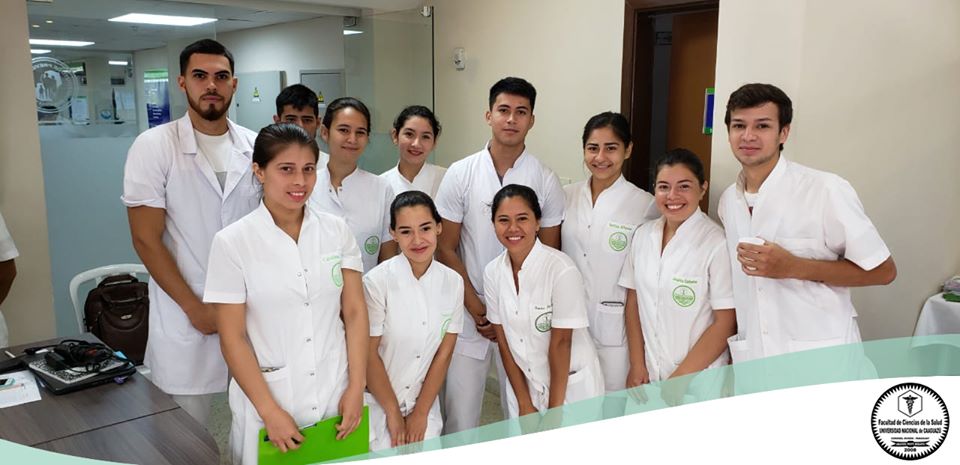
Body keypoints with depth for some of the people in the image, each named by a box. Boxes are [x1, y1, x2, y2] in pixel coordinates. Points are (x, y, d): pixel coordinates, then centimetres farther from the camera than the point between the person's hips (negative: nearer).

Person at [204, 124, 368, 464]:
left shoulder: (337, 231, -1)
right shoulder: (232, 243, -8)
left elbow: (355, 312, 0)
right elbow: (232, 338, -8)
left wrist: (356, 389, -5)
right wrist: (271, 411, -11)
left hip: (336, 397, 3)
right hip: (268, 401, -2)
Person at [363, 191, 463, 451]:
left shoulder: (453, 283, -5)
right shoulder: (377, 282, -17)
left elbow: (444, 354, -2)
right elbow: (369, 355, -11)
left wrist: (421, 413, -4)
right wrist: (394, 414, -6)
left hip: (425, 403, 3)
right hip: (378, 404, -3)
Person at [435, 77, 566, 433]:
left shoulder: (546, 181, -1)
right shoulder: (460, 174, -1)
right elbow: (446, 249, 0)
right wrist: (478, 309, -6)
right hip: (468, 314, 0)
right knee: (460, 416, 5)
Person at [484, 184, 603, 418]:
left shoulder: (562, 270, -22)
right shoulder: (493, 272, -6)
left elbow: (561, 343, -17)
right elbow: (504, 343, -2)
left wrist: (554, 411, -11)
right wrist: (524, 404, -2)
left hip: (571, 387, -4)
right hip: (525, 386, 4)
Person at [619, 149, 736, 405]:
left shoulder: (717, 244, -13)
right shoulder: (643, 235, 2)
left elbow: (725, 324, -12)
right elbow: (633, 302, 6)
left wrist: (680, 379, -10)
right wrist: (637, 366, 1)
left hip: (698, 381, -4)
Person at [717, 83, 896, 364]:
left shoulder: (826, 190, -12)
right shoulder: (727, 201, 5)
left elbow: (883, 272, -8)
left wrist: (793, 267, -18)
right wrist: (733, 352, 8)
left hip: (823, 362, -4)